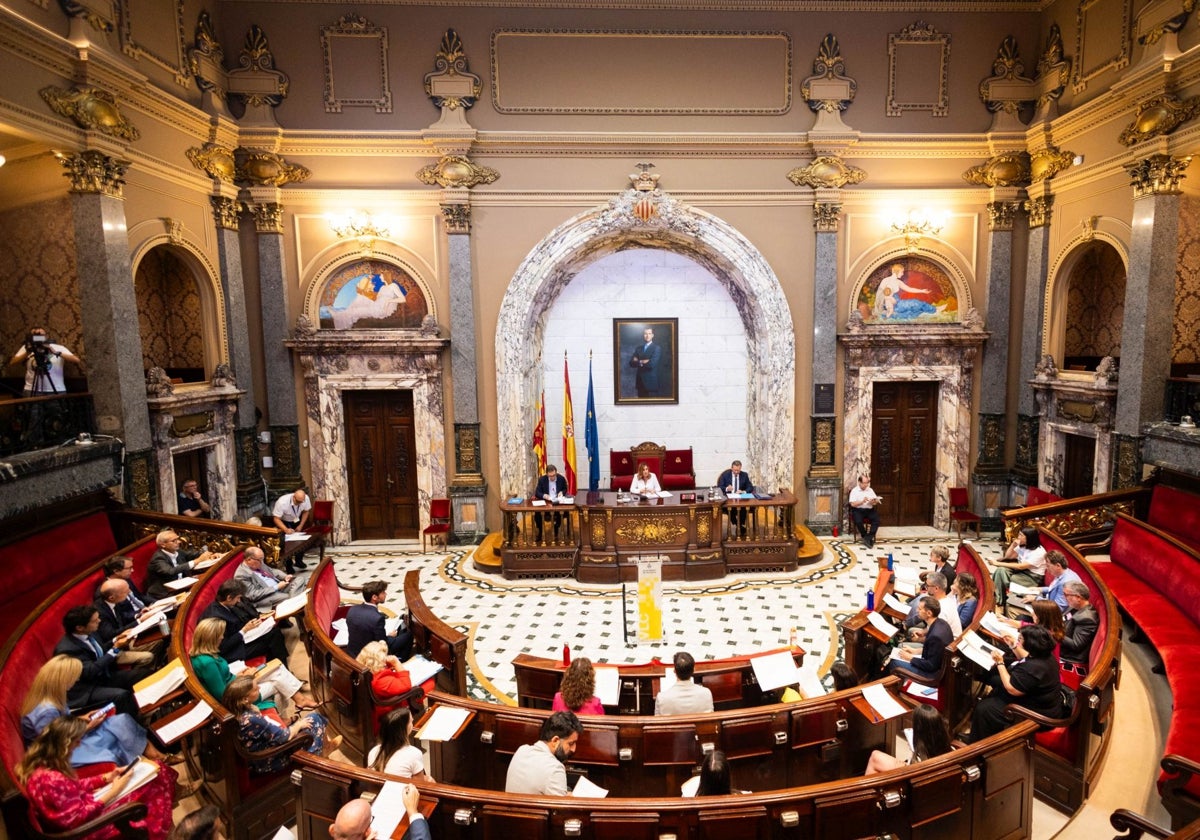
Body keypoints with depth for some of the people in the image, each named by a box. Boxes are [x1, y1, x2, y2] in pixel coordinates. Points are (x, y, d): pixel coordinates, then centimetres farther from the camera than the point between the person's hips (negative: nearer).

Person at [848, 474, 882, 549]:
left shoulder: (870, 490, 13)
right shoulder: (854, 491, -1)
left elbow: (876, 502, 11)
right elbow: (853, 504, -10)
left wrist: (874, 502, -13)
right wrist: (862, 501, -23)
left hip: (869, 510, 4)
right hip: (858, 510, -4)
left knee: (877, 519, -26)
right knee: (858, 521, -33)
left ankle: (868, 538, -24)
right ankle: (867, 538, -13)